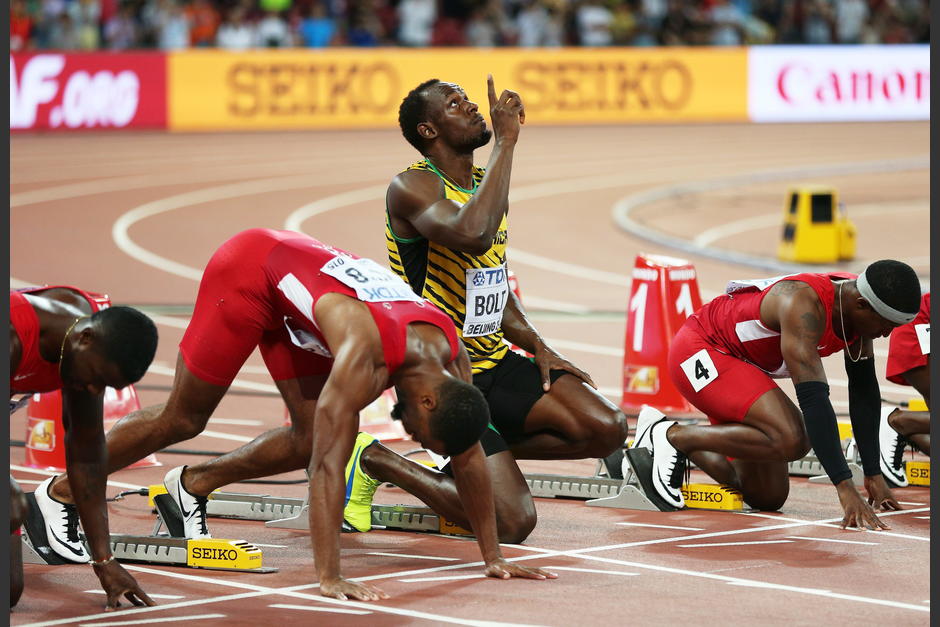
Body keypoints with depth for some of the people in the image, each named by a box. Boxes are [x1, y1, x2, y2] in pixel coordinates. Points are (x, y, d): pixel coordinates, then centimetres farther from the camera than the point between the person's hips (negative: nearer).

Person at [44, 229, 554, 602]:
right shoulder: (366, 357, -39)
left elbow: (469, 459, -6)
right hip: (248, 270, -7)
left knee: (308, 441, 2)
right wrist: (329, 578, -43)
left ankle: (192, 485, 22)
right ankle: (60, 492, 17)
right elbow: (329, 467, -41)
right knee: (182, 420, 1)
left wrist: (492, 557, -3)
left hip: (292, 293, 7)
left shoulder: (452, 359, -18)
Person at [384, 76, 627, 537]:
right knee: (513, 521, -18)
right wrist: (506, 141, -29)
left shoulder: (488, 186, 13)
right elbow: (473, 236, -36)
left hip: (495, 360, 8)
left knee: (606, 429, -9)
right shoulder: (412, 187, -14)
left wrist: (535, 343, 7)